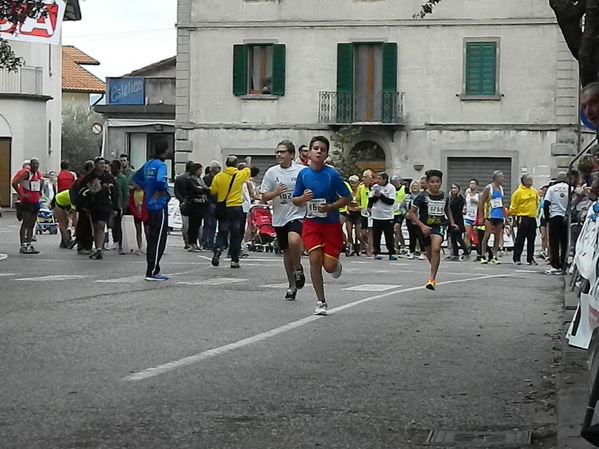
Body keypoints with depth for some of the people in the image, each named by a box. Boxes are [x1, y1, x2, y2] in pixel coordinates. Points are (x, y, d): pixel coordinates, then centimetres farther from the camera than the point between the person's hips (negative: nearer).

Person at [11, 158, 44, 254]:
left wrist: (40, 193, 23)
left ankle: (29, 245, 13)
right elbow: (14, 183, -19)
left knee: (31, 225, 9)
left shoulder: (38, 173, 11)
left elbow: (42, 181, 34)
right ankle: (23, 246, -11)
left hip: (36, 202, 8)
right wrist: (21, 194, -18)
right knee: (25, 224, -9)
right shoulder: (26, 173, -12)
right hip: (26, 202, -8)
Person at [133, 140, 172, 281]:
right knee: (158, 240, -5)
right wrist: (163, 191, -14)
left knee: (152, 239, 14)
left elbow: (136, 178, 23)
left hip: (149, 205, 9)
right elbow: (160, 180, -33)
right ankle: (152, 272, -5)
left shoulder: (148, 164, 11)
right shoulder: (161, 165, -15)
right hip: (160, 206, -9)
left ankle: (153, 270, 19)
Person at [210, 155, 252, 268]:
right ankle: (234, 260, 6)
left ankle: (218, 249, -16)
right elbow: (248, 170, 16)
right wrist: (249, 161, 37)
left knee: (222, 233, 10)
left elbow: (212, 191, 2)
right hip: (236, 208, -1)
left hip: (223, 208, 1)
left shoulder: (218, 176, -4)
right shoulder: (241, 175, -6)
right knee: (236, 235, 5)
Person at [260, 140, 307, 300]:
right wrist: (276, 193, -13)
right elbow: (264, 197, 5)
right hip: (279, 218, 4)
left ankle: (298, 269, -2)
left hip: (297, 215, -4)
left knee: (294, 240, -30)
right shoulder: (271, 172, 4)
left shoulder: (302, 171, -3)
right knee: (286, 251, 12)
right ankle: (292, 285, 27)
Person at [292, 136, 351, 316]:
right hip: (312, 223, 2)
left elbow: (347, 197, -6)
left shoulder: (332, 175, -12)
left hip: (331, 224, -2)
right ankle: (321, 302, 0)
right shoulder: (303, 174, -2)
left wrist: (331, 207, -20)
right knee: (314, 259, -11)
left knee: (329, 266, -6)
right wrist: (303, 198, -15)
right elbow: (295, 200, 8)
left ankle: (336, 264, 34)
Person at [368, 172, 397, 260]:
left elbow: (391, 201, -12)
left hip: (387, 216, -3)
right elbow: (370, 200, 5)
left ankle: (392, 253, 6)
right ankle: (377, 253, 11)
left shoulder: (391, 187, -4)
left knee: (389, 236, 0)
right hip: (376, 215, 3)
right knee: (376, 236, 4)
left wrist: (381, 196, -15)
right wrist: (376, 196, -13)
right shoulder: (375, 187, 6)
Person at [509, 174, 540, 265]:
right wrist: (514, 217, -6)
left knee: (531, 239, 7)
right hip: (523, 218, -6)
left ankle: (530, 258, 13)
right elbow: (513, 206, -6)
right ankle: (517, 259, 1)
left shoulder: (534, 191, 10)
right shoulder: (519, 192, -8)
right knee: (520, 239, -4)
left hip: (532, 218, 6)